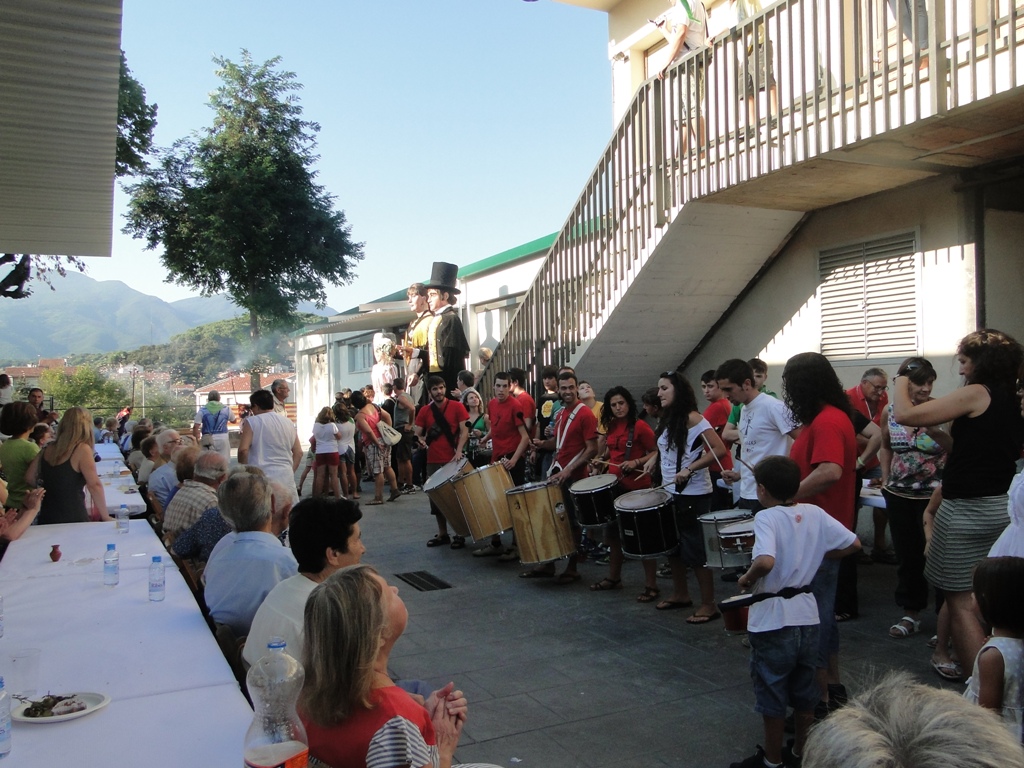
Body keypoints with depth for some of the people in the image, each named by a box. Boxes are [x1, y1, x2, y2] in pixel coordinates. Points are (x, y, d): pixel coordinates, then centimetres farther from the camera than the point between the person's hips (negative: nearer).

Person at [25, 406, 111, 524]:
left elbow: (29, 478, 12)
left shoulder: (47, 449, 5)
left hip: (46, 519, 6)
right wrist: (105, 517, -12)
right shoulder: (82, 449, -13)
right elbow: (94, 485, -18)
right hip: (73, 519, -6)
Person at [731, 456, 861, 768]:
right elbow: (853, 544, 2)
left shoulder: (767, 517, -20)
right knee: (804, 694, 21)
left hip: (773, 621, -6)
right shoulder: (815, 513, -3)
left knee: (772, 696, 11)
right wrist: (816, 556, 11)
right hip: (807, 616, 6)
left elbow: (766, 561, -35)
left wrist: (748, 578, -17)